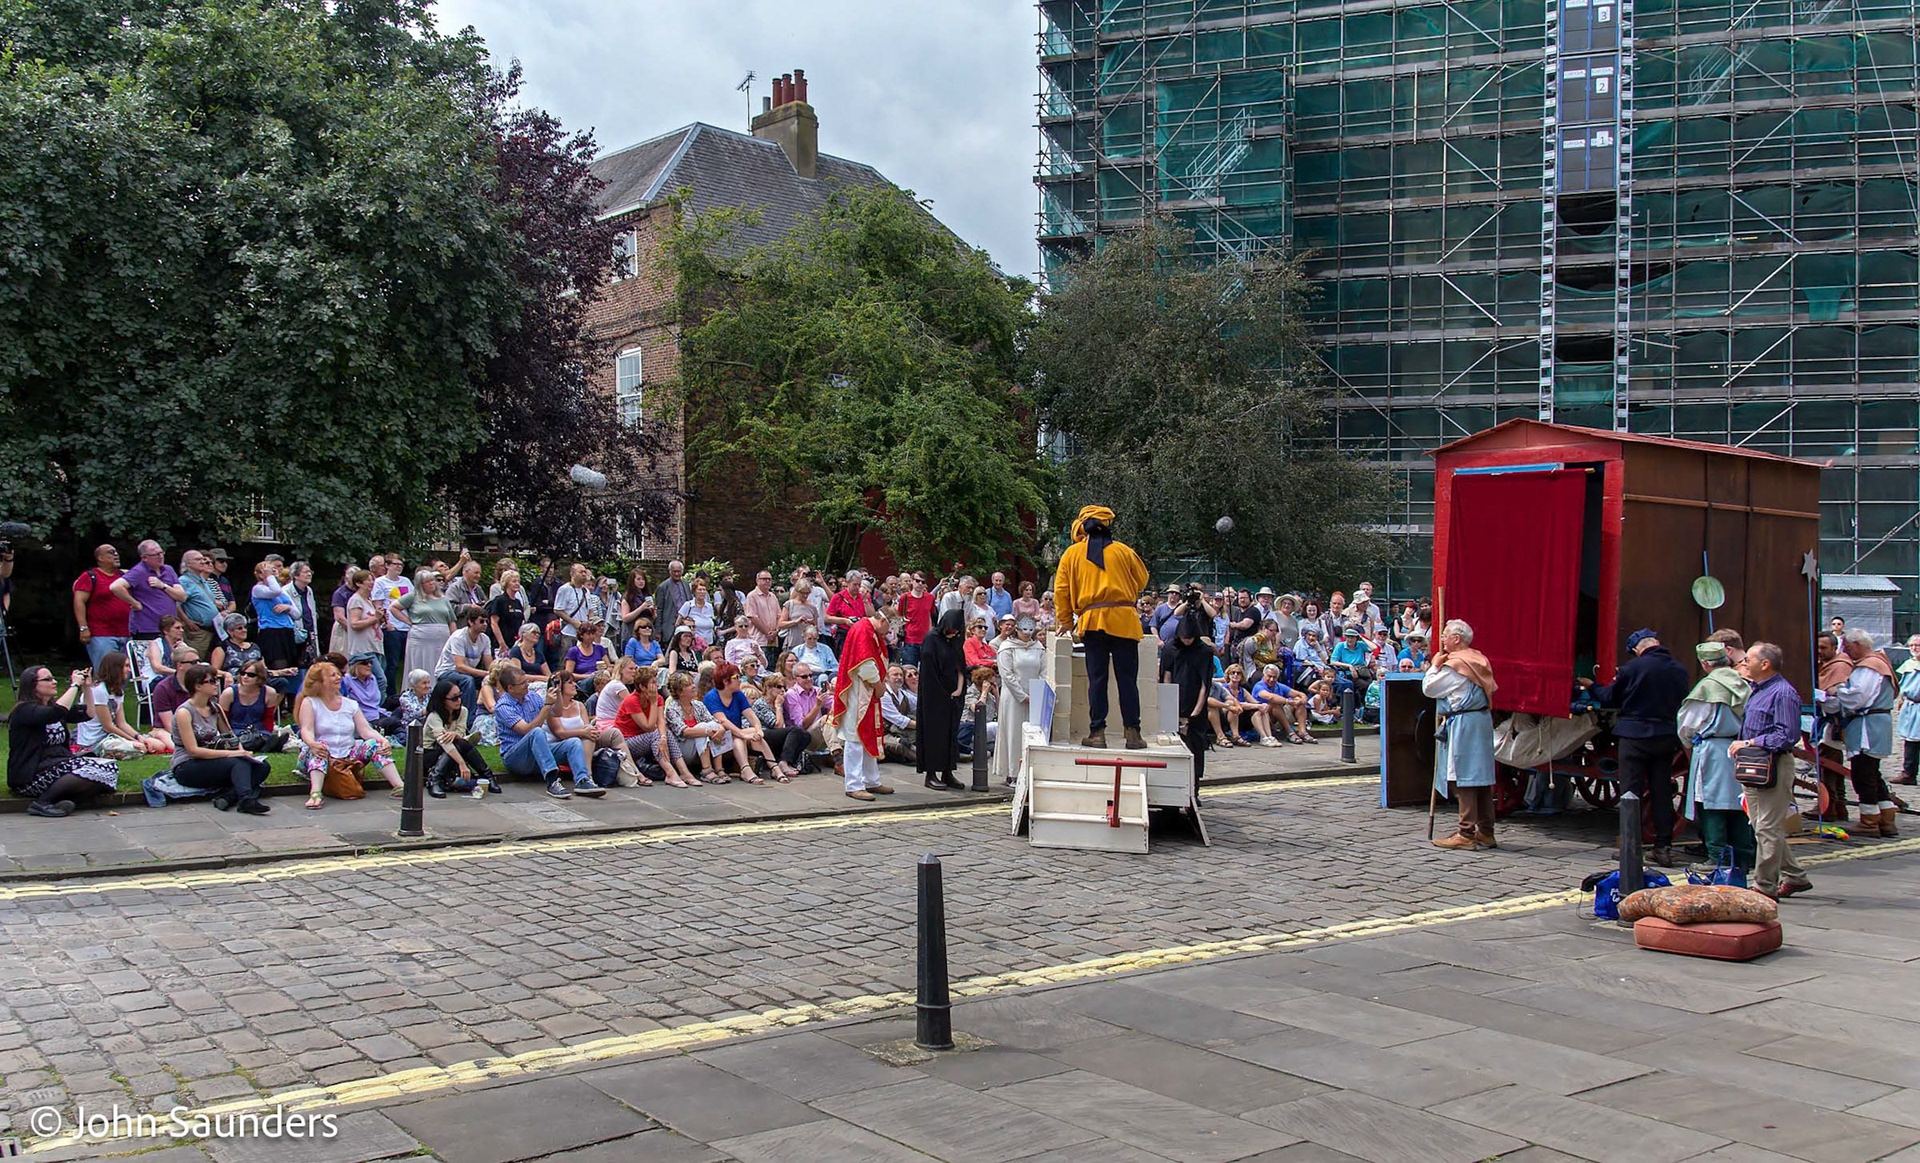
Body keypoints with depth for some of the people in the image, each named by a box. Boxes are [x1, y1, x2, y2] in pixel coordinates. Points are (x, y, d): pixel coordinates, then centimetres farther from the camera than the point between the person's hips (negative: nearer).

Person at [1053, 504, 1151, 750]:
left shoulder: (1072, 553, 8)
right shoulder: (1123, 551, 8)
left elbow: (1061, 591, 7)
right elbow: (1141, 581, 17)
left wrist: (1067, 624, 16)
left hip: (1091, 621, 0)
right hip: (1123, 620, 0)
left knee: (1097, 679, 3)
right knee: (1127, 679, 2)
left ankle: (1097, 732, -1)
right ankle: (1132, 732, 0)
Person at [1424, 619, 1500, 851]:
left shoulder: (1455, 665, -14)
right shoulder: (1479, 660, 12)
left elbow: (1428, 688, -10)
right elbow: (1492, 688, 21)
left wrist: (1435, 665, 2)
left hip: (1462, 724, -9)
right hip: (1483, 720, 9)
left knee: (1463, 780, -6)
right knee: (1482, 777, 11)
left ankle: (1466, 834, -6)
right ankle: (1485, 832, 15)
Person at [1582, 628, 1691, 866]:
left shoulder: (1632, 668, -11)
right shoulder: (1679, 670, 1)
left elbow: (1609, 698, 0)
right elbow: (1683, 703, 10)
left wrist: (1591, 687, 18)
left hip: (1635, 737, -4)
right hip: (1666, 737, 4)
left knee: (1632, 792, 2)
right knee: (1662, 793, 10)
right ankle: (1663, 848, 12)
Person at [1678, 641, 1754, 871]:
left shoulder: (1708, 686, -10)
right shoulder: (1744, 684, 6)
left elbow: (1687, 724, -4)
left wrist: (1690, 744, 14)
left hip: (1714, 751, -6)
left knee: (1713, 809, -1)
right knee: (1739, 807, 12)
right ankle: (1743, 858, 16)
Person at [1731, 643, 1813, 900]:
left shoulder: (1783, 693, -15)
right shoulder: (1756, 690, 16)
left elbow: (1787, 736, -21)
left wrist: (1749, 744, -20)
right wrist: (1740, 745, 12)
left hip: (1774, 767, -11)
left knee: (1768, 829, -4)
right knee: (1763, 828, 16)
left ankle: (1764, 886, 1)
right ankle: (1794, 876, 27)